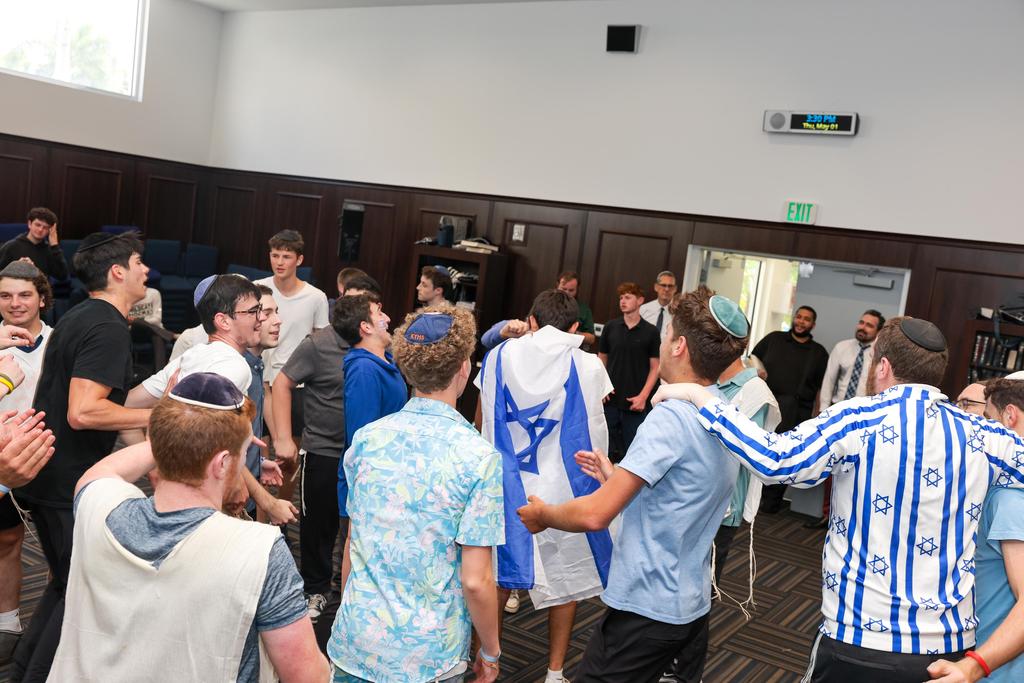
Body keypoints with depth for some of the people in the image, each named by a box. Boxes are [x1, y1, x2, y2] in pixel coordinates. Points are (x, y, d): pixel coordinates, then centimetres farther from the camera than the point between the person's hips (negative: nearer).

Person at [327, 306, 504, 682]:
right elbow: (475, 580, -17)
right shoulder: (478, 457, -18)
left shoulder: (365, 439, -4)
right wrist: (490, 652, -1)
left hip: (354, 638, 3)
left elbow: (352, 543, 6)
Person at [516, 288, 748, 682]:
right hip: (694, 605, 9)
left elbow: (595, 515, -25)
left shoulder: (671, 417, -23)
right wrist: (617, 478, 15)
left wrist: (543, 515, -7)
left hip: (647, 608, -9)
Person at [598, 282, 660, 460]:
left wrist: (643, 396, -9)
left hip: (635, 404, -2)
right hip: (610, 400, 2)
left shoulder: (651, 332, -1)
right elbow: (601, 359, 11)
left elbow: (655, 367, 0)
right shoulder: (610, 327, 5)